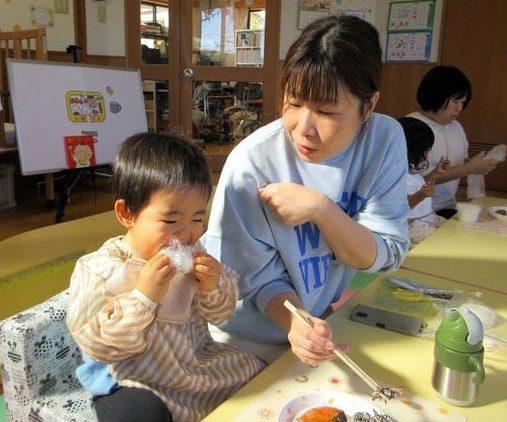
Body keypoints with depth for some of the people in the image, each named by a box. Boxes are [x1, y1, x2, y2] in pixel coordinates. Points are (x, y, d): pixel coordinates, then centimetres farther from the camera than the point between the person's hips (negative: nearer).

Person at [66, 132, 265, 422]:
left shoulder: (190, 255, -4)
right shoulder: (100, 269, -18)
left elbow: (220, 315, 4)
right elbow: (99, 346, -23)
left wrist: (214, 288, -18)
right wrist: (143, 297, -33)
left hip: (200, 362, 5)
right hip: (139, 382, -4)